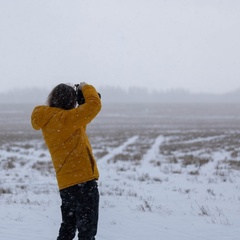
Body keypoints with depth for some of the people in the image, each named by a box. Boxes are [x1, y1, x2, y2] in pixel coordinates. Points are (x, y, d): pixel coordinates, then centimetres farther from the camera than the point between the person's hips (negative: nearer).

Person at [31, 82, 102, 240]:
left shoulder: (49, 121, 11)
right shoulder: (65, 119, -15)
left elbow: (78, 117, 26)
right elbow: (94, 105, -19)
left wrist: (82, 98, 14)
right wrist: (86, 88, -1)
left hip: (66, 184, 9)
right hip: (83, 181, -9)